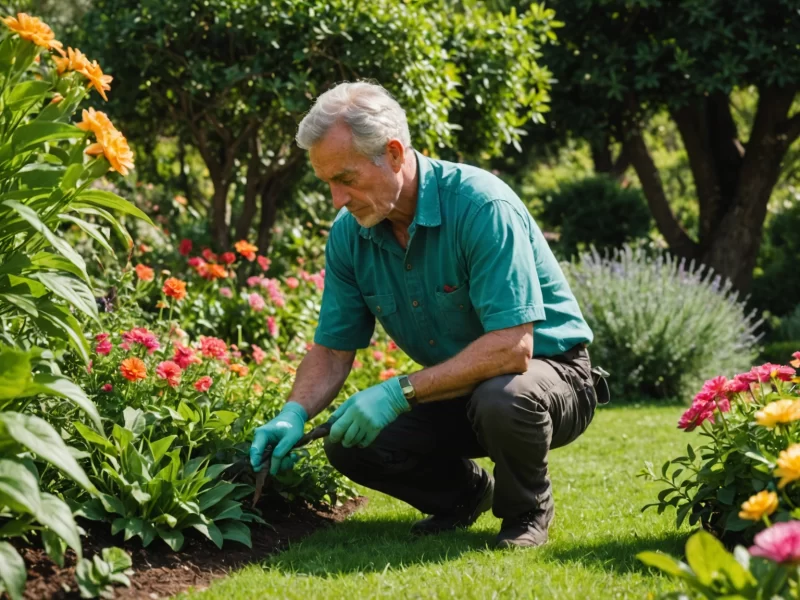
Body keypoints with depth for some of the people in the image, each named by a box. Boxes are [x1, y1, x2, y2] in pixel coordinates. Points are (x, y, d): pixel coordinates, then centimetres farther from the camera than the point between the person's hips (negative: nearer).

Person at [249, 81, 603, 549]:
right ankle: (465, 493, 13)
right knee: (348, 441, -15)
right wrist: (295, 413, -19)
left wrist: (400, 392, -35)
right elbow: (333, 350, 1)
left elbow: (512, 346, -33)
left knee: (502, 399, -39)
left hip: (547, 368, -6)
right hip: (456, 387, 6)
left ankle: (527, 509, -5)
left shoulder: (481, 206, -28)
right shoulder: (349, 234, -6)